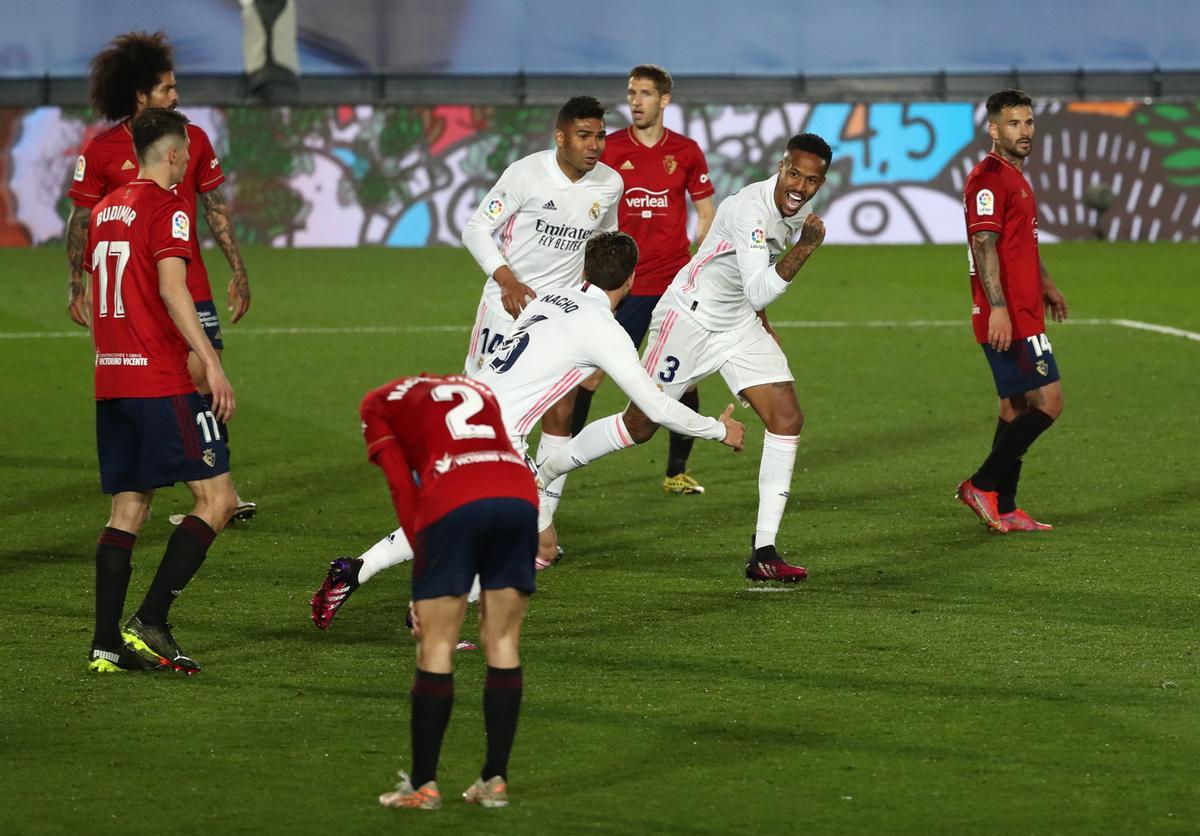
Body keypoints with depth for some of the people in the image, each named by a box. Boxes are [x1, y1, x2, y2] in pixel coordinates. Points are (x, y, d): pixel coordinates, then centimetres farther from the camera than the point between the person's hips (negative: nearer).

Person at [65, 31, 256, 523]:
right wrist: (76, 288, -3)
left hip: (189, 285, 2)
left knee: (204, 379, -5)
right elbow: (80, 222, 2)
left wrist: (238, 272, 9)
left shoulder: (193, 140, 6)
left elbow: (215, 209, 12)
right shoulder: (101, 150, -4)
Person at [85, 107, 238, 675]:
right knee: (218, 499, -4)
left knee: (128, 510, 11)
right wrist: (211, 362, -22)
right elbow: (171, 288, -20)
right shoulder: (167, 207, -8)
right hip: (161, 384, -8)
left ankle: (107, 644, 5)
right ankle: (150, 623, -11)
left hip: (110, 382, 8)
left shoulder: (105, 209, 16)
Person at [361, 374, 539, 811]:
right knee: (503, 643, 11)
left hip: (454, 501, -4)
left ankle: (423, 785, 7)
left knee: (436, 647, 5)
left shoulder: (379, 403, 22)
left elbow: (402, 485, 9)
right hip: (520, 492, 4)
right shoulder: (477, 389, 33)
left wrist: (423, 555, 6)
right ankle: (495, 781, 13)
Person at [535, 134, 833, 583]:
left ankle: (764, 552, -5)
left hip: (739, 323, 8)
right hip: (690, 318, -8)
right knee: (639, 425, 0)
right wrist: (804, 248, -48)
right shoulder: (751, 209, -28)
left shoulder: (799, 209, 0)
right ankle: (538, 479, 22)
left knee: (787, 418, -7)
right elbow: (758, 291, -38)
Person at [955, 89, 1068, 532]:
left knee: (1016, 408, 12)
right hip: (1008, 317, -11)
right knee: (1048, 402, -11)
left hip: (1021, 313, 11)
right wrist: (998, 308, -27)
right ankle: (983, 485, -8)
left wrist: (1045, 283, 39)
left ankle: (1003, 510, 14)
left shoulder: (1014, 176, 18)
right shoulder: (989, 177, -14)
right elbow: (984, 245, -22)